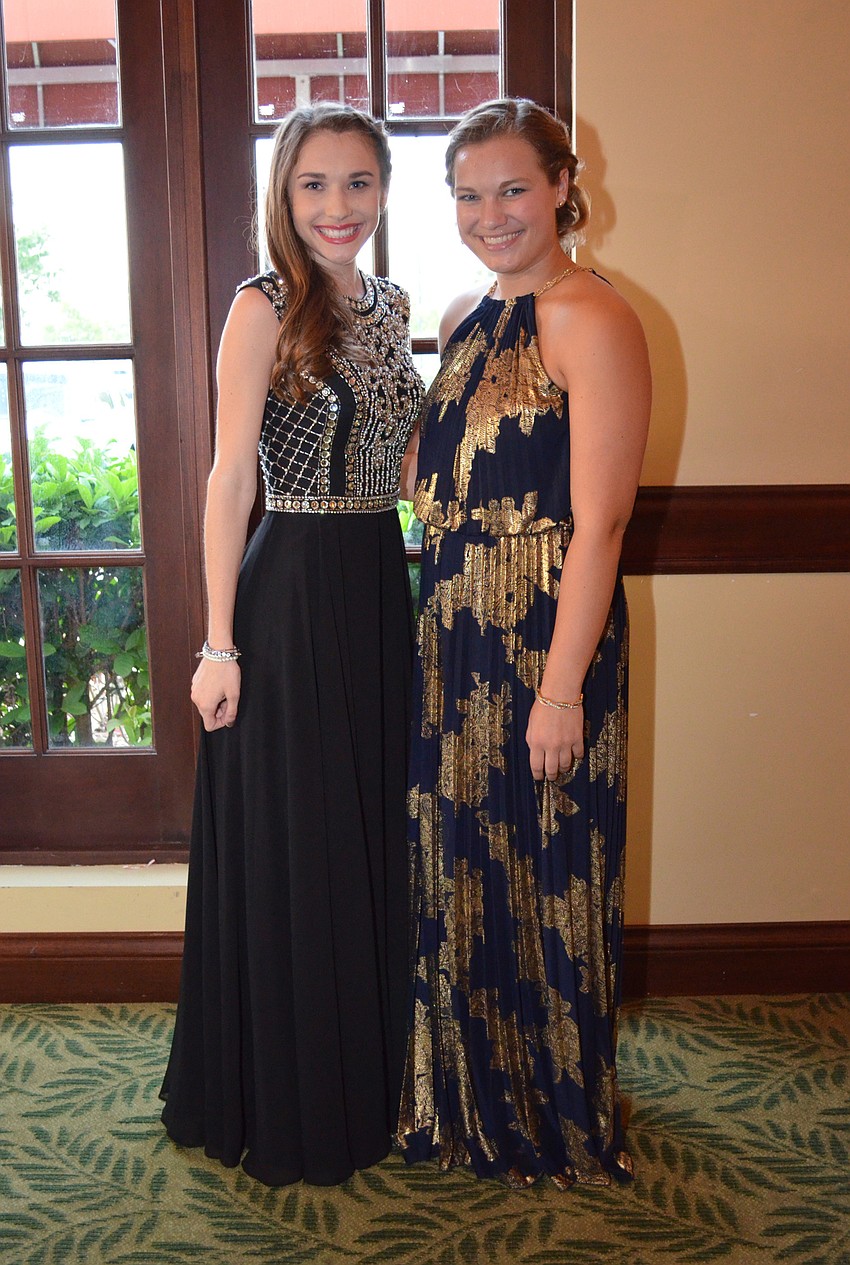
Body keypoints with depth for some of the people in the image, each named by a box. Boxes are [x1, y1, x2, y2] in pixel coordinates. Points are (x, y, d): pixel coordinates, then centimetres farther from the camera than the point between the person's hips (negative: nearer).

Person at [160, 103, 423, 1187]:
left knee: (374, 839, 16)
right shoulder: (265, 307, -9)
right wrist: (220, 644, -16)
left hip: (381, 587, 7)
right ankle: (289, 1105, 25)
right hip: (291, 591, -7)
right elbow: (230, 479, -13)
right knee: (292, 848, 4)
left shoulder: (390, 307, 12)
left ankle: (370, 1081, 36)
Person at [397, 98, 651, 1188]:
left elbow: (598, 520, -18)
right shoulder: (466, 317, 13)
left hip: (546, 634, -8)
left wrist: (562, 686, -20)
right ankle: (471, 1102, 39)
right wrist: (436, 624, 9)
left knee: (543, 874, 6)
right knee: (458, 863, 17)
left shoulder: (590, 321, -13)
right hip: (454, 628, 8)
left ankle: (559, 1121, 30)